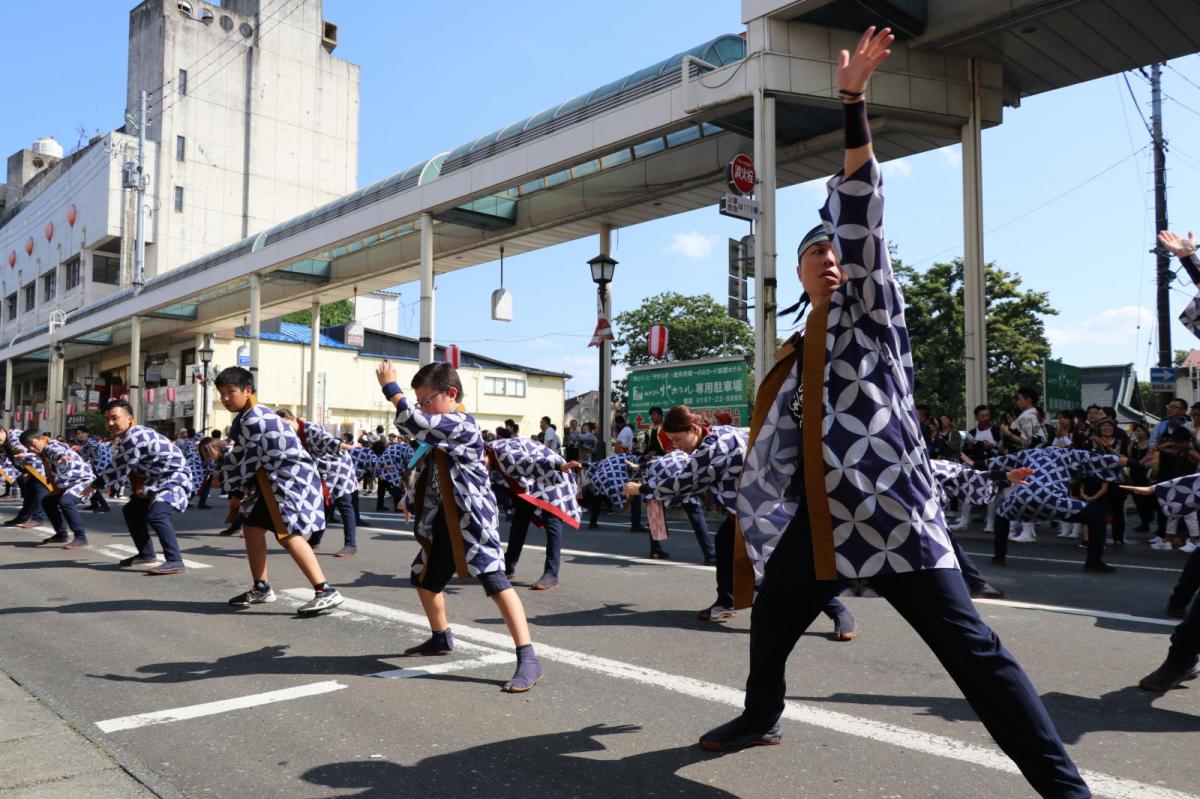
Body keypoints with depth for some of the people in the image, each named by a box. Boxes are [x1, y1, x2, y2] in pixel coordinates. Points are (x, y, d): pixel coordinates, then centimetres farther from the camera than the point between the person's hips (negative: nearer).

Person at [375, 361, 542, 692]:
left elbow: (417, 423, -25)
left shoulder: (464, 425, -17)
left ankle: (528, 658, -21)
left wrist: (390, 387, -15)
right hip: (443, 520, 10)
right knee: (424, 579, 21)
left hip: (472, 518, -10)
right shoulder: (440, 427, 15)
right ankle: (441, 638, 43)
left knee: (495, 581, -19)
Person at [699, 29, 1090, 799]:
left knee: (972, 648, -8)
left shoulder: (873, 312, 2)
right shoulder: (797, 355, 18)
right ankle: (761, 717, 48)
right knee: (769, 624, 22)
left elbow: (861, 213, -11)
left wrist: (853, 100, -17)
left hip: (895, 517, -7)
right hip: (821, 519, 7)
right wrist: (757, 521, 25)